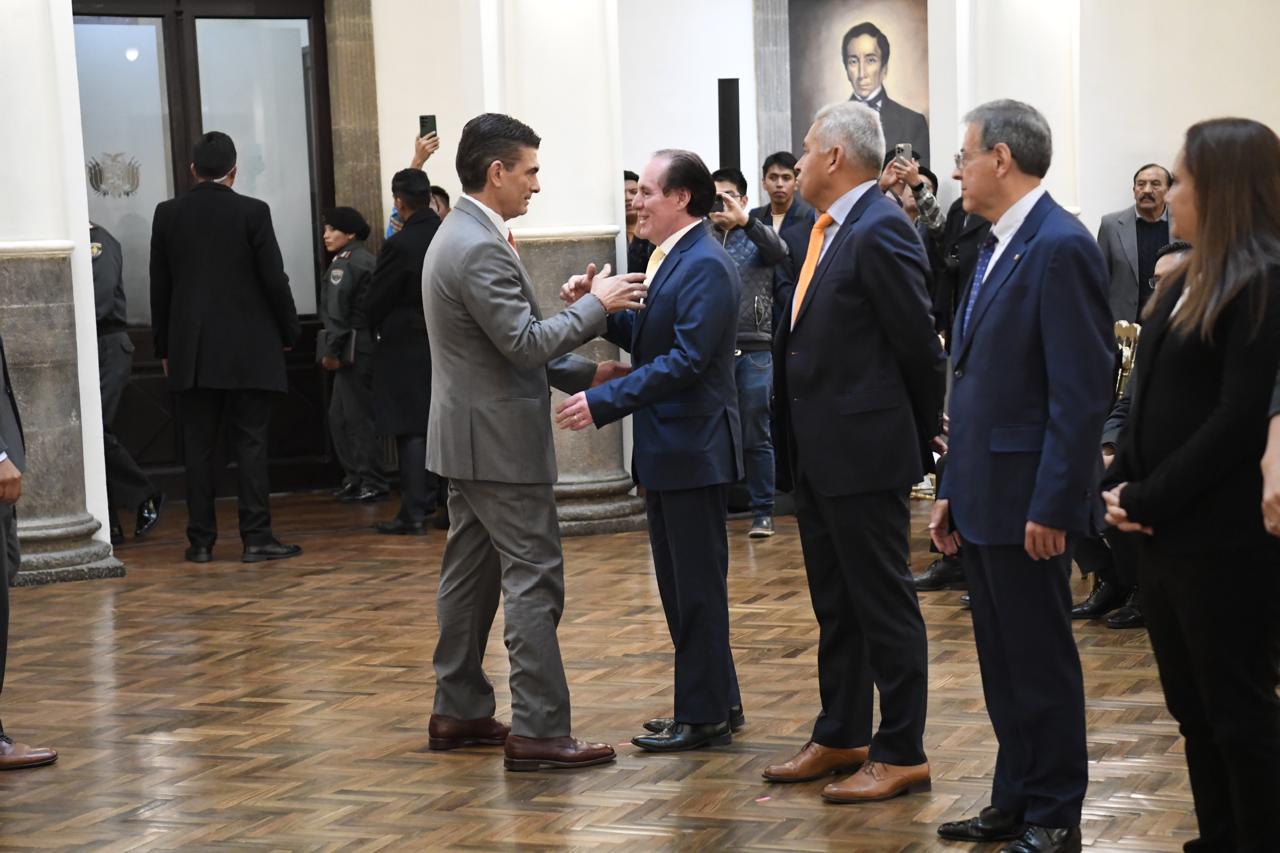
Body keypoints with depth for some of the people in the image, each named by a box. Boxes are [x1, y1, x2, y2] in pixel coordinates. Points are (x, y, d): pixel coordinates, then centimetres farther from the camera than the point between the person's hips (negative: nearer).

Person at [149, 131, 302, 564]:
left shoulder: (168, 214, 2)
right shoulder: (253, 212, -6)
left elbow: (159, 286, 6)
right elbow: (274, 280, -7)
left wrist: (164, 346, 15)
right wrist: (288, 333, 7)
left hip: (192, 352, 2)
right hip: (249, 349, -2)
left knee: (198, 446, 6)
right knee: (251, 443, 1)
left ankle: (201, 540, 7)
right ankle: (256, 537, -1)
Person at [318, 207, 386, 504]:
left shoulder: (343, 263, -10)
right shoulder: (368, 259, 18)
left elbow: (337, 310, -16)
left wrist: (331, 350, -14)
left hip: (354, 346, -10)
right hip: (370, 343, 10)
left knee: (357, 416, -6)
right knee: (339, 415, 15)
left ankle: (372, 483, -5)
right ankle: (356, 479, 17)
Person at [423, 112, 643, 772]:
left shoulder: (459, 235, 14)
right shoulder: (481, 248, -20)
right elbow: (525, 343, -23)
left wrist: (583, 372, 11)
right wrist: (596, 305, -13)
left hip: (471, 438, 11)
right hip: (499, 441, -11)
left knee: (471, 573, 15)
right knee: (534, 579, -8)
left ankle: (458, 710, 22)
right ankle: (537, 730, -8)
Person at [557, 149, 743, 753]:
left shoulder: (705, 267, -18)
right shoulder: (671, 260, 14)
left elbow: (685, 359, -24)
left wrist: (605, 401, -25)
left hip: (693, 448, -10)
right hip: (666, 451, 10)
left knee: (697, 586, -2)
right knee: (681, 584, 16)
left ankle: (704, 715, 6)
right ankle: (716, 703, 25)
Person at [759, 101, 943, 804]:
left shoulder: (879, 232, -18)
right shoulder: (829, 231, 11)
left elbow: (919, 344, -16)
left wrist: (922, 438, -6)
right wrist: (799, 438, 14)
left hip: (865, 454, -10)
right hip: (819, 453, 10)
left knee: (884, 605, 0)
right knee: (835, 606, 18)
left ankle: (901, 754, 8)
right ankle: (841, 738, 30)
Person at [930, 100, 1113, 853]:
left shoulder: (1060, 247, -15)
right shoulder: (996, 248, 14)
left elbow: (1082, 389, -20)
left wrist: (1053, 506, -21)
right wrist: (953, 490, 16)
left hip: (1029, 500, -9)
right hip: (984, 498, 9)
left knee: (1041, 661, 1)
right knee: (1002, 660, 15)